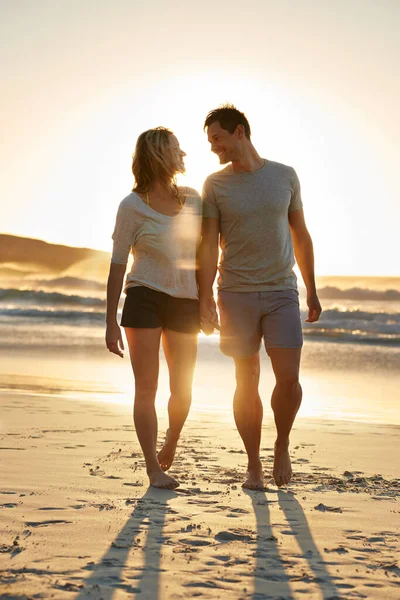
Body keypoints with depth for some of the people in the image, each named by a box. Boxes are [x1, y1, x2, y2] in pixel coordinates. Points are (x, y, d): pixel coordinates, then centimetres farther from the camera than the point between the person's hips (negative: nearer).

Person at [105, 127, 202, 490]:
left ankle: (170, 445, 34)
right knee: (147, 387, -4)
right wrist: (111, 322, -4)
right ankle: (154, 469, 5)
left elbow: (203, 252, 17)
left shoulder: (193, 199, 7)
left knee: (182, 389, 5)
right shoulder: (132, 207, -4)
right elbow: (118, 266, -2)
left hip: (185, 301, 4)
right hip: (145, 298, -3)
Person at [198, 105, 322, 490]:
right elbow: (208, 246, -1)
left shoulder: (285, 176, 5)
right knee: (246, 383, 2)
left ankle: (282, 445, 16)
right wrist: (205, 299, -11)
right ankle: (253, 464, 14)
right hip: (236, 294, 0)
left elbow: (300, 235, 12)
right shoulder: (215, 185, 2)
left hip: (281, 291, 0)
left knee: (289, 378, -9)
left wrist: (312, 291, 12)